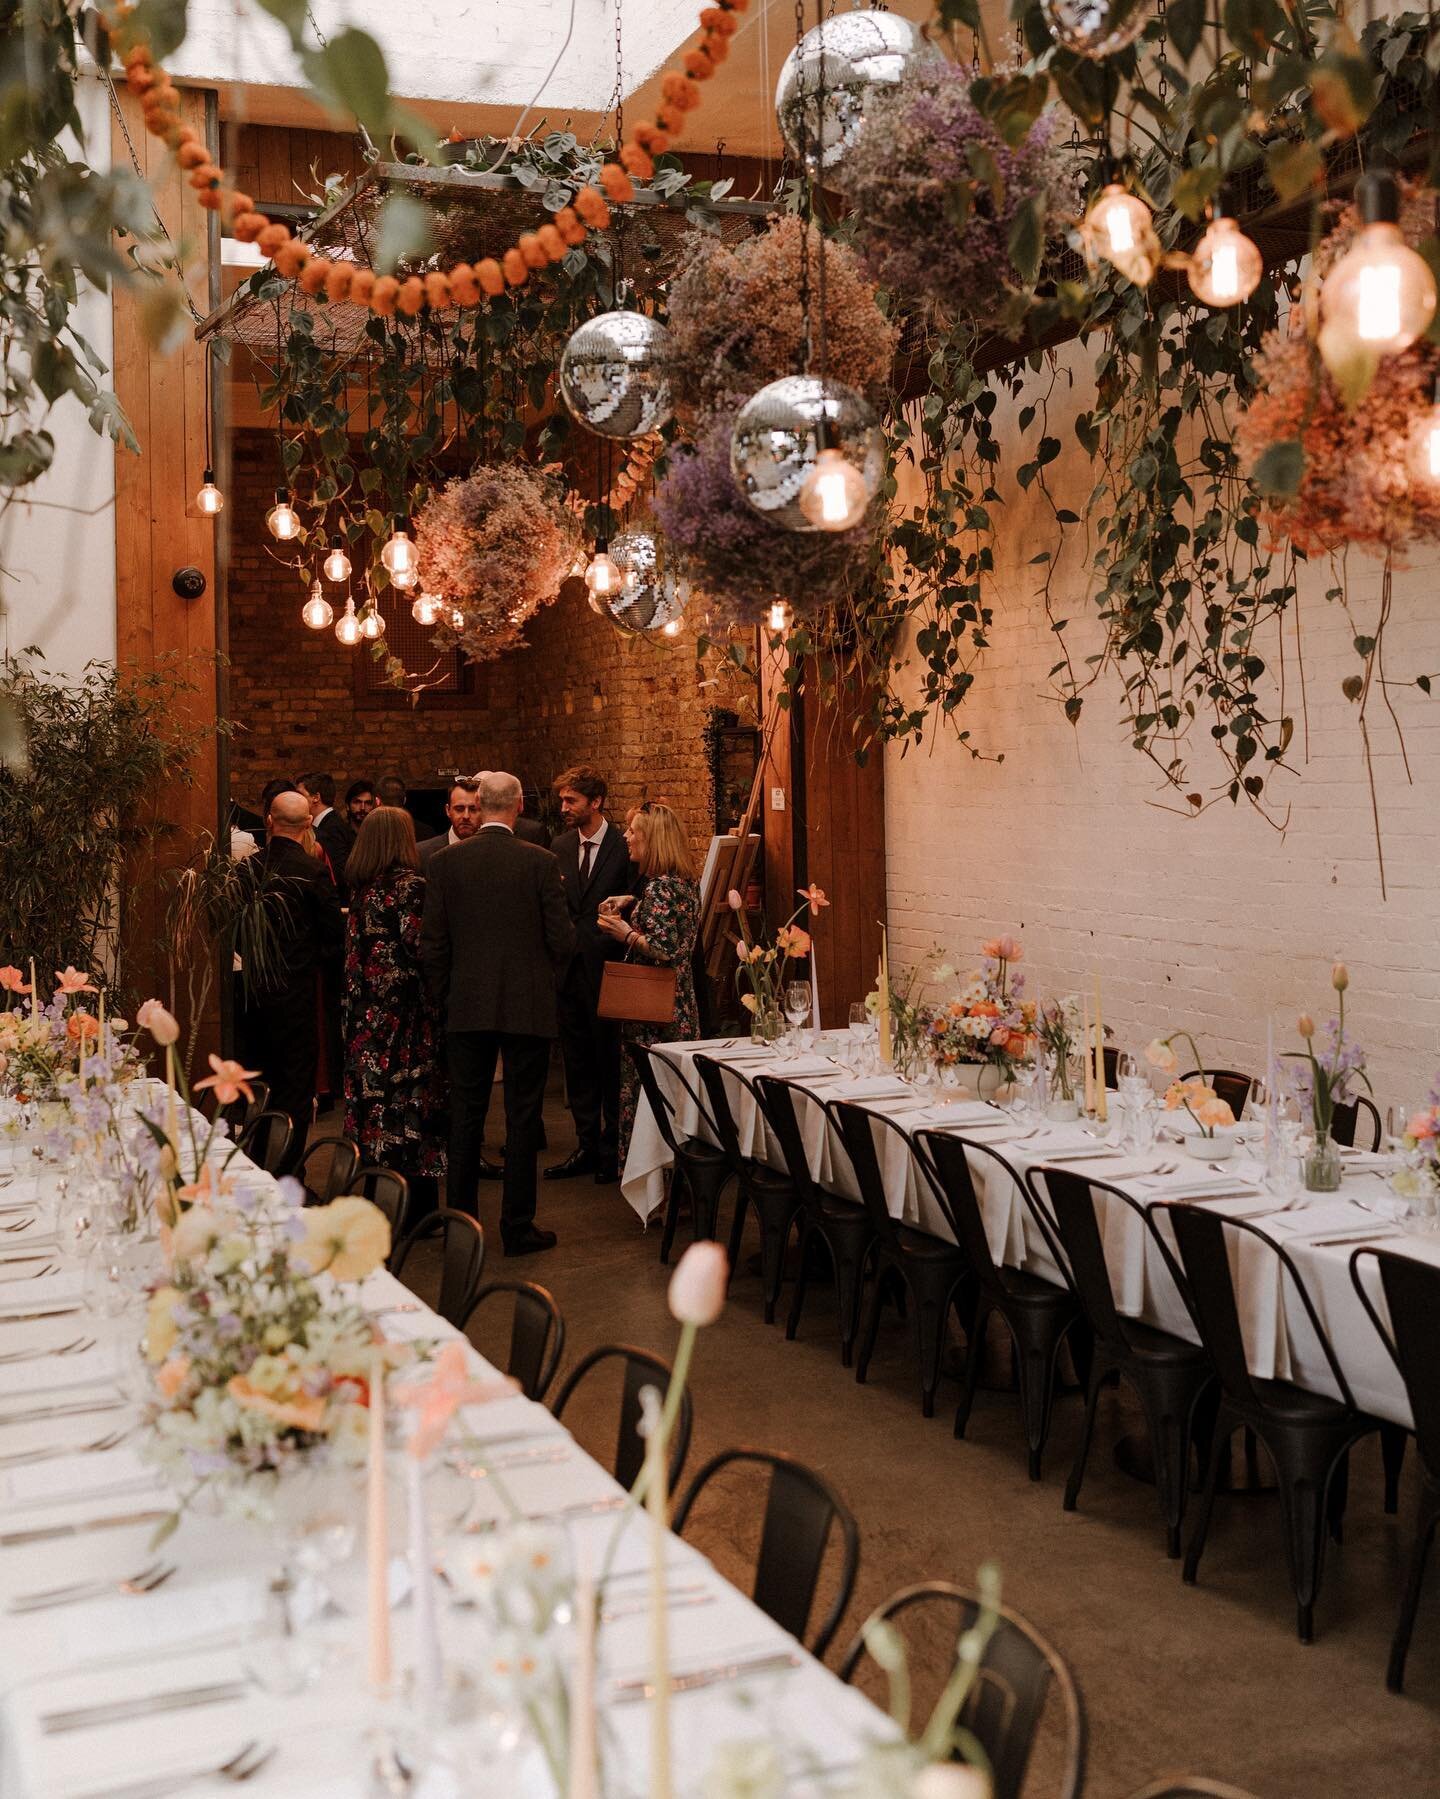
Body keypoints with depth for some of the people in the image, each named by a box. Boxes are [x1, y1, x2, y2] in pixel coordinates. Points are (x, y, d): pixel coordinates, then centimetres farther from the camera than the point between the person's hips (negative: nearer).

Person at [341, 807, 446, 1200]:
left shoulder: (358, 884, 7)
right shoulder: (410, 884, -13)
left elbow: (354, 945, 12)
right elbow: (418, 945, -17)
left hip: (364, 1009, 6)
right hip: (404, 1006, -6)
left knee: (373, 1087, 11)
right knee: (409, 1094, -1)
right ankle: (418, 1206, 3)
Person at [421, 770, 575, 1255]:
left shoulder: (445, 862, -2)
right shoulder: (541, 862, -8)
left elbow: (432, 943, -1)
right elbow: (563, 941, -7)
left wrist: (443, 996, 12)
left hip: (467, 1009, 2)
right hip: (528, 1007, -2)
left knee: (465, 1116, 11)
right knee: (522, 1119, 5)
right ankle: (517, 1228, 9)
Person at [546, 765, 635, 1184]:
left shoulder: (624, 848, -7)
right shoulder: (559, 848, 10)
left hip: (607, 968, -5)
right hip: (569, 970, 6)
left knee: (610, 1062, 2)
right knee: (577, 1062, 11)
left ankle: (613, 1149, 12)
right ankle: (587, 1146, 20)